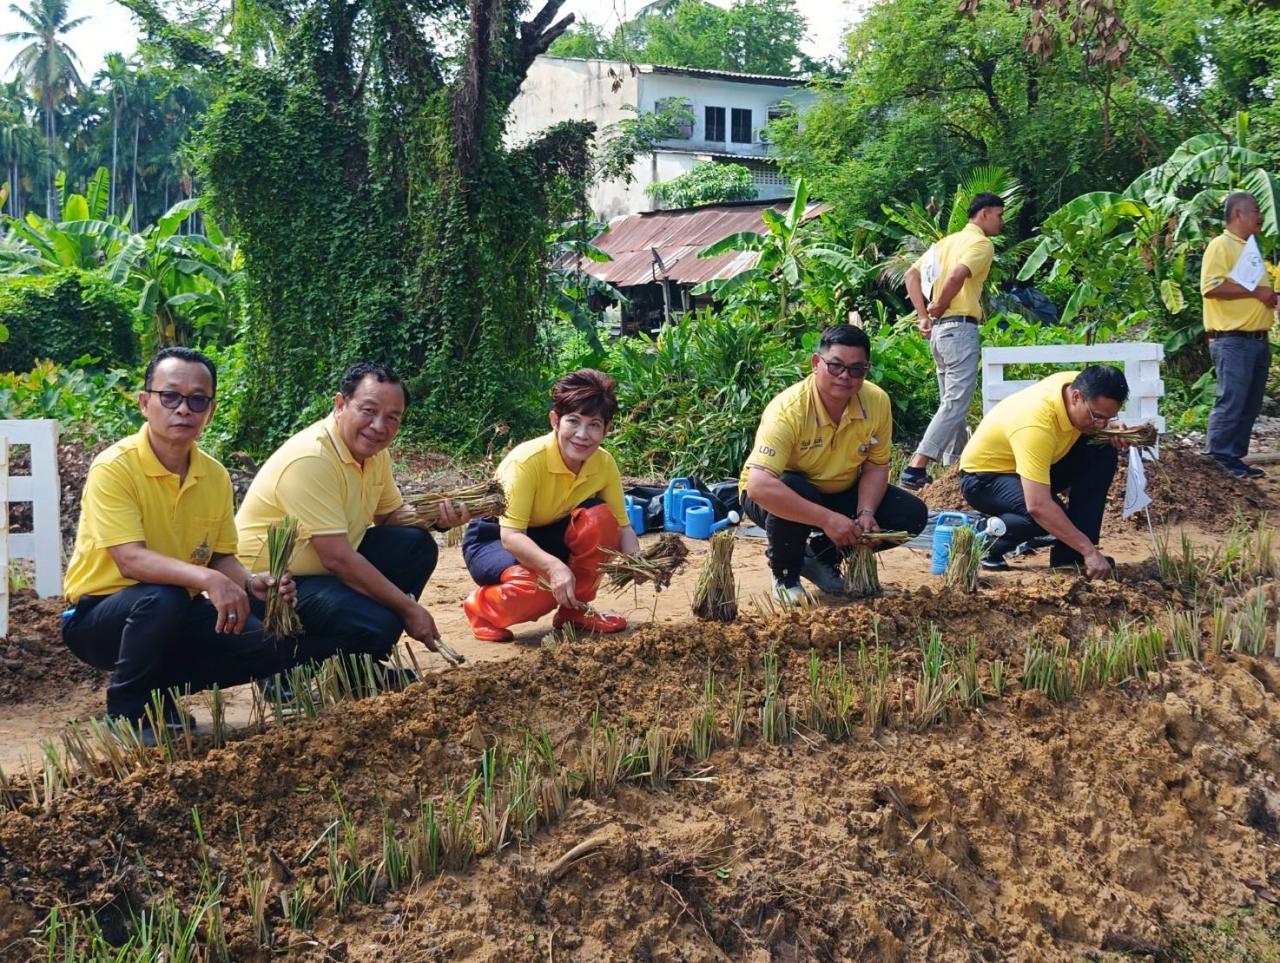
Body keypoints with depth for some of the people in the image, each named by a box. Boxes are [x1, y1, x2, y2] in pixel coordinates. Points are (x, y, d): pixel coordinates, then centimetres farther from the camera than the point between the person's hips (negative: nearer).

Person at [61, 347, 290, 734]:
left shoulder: (216, 477, 0)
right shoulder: (114, 467, -20)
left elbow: (221, 557, 5)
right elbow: (131, 560, -30)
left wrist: (251, 583, -18)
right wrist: (207, 578, -45)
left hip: (175, 616, 6)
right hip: (97, 615, -6)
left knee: (261, 647, -14)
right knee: (162, 598, -37)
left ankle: (160, 692, 10)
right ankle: (126, 713, -12)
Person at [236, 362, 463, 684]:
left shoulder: (374, 451, 2)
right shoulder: (310, 460, -26)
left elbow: (391, 515, 16)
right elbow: (337, 559, -27)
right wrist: (409, 608, -21)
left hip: (328, 569, 9)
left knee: (417, 545, -3)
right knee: (378, 625, -27)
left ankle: (359, 666, 8)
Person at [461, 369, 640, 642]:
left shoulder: (604, 464, -12)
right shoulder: (526, 460, -30)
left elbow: (621, 527, -8)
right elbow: (510, 535, -34)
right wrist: (553, 566, -51)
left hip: (549, 537, 5)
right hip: (493, 539, -5)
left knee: (600, 517, -23)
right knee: (536, 588, -36)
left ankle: (575, 611, -4)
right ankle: (481, 607, -1)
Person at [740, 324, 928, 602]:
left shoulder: (877, 402, -16)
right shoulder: (788, 411, -33)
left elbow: (876, 467, -3)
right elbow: (758, 486, -43)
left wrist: (866, 513, -23)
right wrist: (827, 519, -45)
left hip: (840, 493, 5)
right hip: (784, 495, -5)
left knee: (913, 515, -11)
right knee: (794, 491, -39)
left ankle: (823, 557, 9)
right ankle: (785, 575, -9)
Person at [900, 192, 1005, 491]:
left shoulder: (948, 241, 19)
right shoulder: (982, 243, -6)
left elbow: (912, 274, 14)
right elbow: (957, 275, -24)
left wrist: (924, 316, 8)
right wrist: (940, 307, -9)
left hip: (938, 330, 9)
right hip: (960, 327, -9)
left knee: (951, 401, 17)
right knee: (955, 404, -11)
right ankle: (916, 467, -19)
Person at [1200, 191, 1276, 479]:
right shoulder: (1221, 245, -8)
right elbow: (1211, 286, -20)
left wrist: (1270, 295, 13)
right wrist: (1255, 292, -17)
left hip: (1258, 339, 9)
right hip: (1232, 341, -9)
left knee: (1250, 405, 9)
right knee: (1231, 401, -10)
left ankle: (1234, 457, 14)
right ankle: (1218, 459, -3)